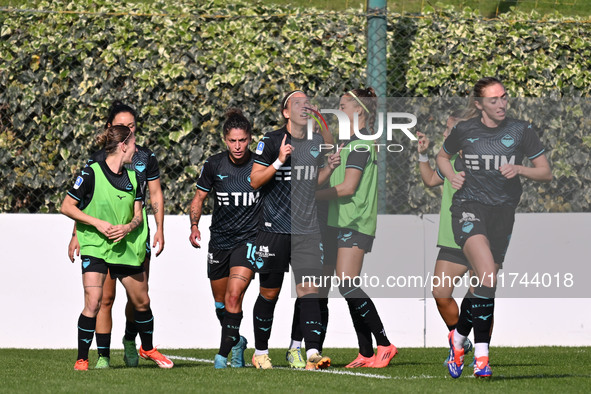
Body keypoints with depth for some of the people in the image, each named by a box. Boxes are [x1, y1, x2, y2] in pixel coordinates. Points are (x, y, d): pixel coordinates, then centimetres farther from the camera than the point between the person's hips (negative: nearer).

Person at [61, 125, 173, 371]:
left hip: (127, 247, 6)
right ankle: (82, 360, -8)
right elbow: (67, 207, -9)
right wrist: (98, 223, -17)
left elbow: (138, 216, 10)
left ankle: (147, 348, 37)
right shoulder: (91, 173, -11)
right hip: (95, 247, -6)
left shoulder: (132, 177, 7)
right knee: (93, 304, -17)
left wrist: (128, 227, -12)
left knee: (142, 302, 14)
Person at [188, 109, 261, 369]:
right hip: (219, 240, 3)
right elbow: (199, 197, 10)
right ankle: (236, 341, 38)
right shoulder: (214, 165, -3)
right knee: (220, 302, 12)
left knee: (234, 295, -19)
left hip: (248, 240, -3)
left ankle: (224, 353, -13)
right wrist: (194, 226, -1)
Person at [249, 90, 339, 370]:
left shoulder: (316, 142, 10)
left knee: (308, 289, -9)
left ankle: (312, 354, -17)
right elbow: (255, 181, -8)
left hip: (307, 229, 3)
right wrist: (279, 161, -20)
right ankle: (260, 352, 20)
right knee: (269, 293, 6)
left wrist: (330, 166, 3)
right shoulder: (271, 141, -5)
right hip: (274, 229, -3)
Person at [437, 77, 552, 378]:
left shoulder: (521, 131, 1)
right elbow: (442, 156, 21)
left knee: (482, 285, 8)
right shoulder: (464, 131, 2)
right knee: (488, 275, -24)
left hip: (503, 211, 3)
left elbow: (545, 173, 4)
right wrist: (451, 175, 0)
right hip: (469, 208, -3)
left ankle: (459, 336, 34)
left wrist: (519, 169, -14)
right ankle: (481, 352, -19)